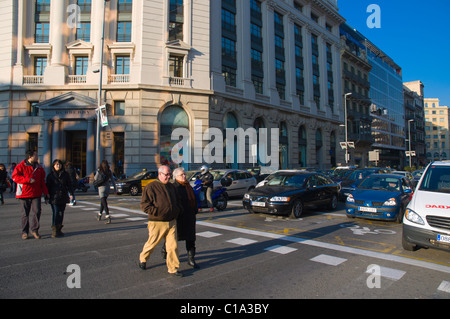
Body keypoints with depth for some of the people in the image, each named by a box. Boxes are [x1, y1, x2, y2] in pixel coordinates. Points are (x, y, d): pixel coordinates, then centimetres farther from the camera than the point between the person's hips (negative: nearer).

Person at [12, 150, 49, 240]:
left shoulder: (39, 167, 13)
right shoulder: (21, 166, 0)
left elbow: (42, 181, 17)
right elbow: (15, 177, -10)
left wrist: (46, 193, 14)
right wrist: (28, 179, -20)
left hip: (36, 194, 3)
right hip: (24, 194, -2)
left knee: (37, 211, -9)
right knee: (25, 214, 6)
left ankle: (34, 229, 5)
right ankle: (25, 232, 18)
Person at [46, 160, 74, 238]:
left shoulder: (65, 174, 8)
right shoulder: (50, 175, 3)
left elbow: (69, 184, 9)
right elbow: (48, 187, 5)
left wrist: (71, 193, -1)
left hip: (63, 198, 3)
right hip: (54, 198, -3)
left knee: (61, 213, 7)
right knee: (55, 213, -9)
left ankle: (58, 229, 16)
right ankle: (54, 231, -4)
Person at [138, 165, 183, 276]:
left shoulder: (171, 186, 12)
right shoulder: (151, 187, -8)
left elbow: (178, 201, 24)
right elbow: (144, 204, -12)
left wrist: (177, 211, 8)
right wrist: (156, 212, -20)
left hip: (171, 222, 5)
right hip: (157, 223, -5)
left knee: (173, 245, 1)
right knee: (152, 243, 11)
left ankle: (173, 268, 12)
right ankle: (142, 258, 40)